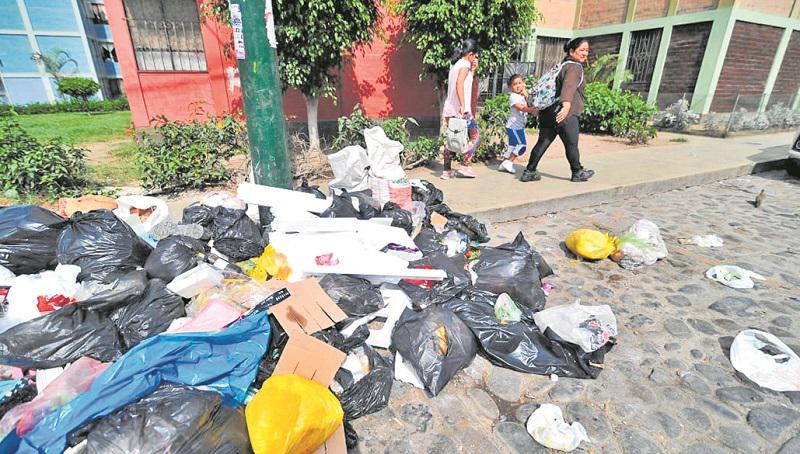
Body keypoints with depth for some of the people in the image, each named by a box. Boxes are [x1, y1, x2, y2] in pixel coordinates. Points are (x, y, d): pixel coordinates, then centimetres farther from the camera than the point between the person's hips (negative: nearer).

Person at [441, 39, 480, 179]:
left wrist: (472, 69, 20)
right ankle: (464, 166, 0)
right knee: (475, 137, 3)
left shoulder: (455, 64, 20)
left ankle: (447, 171, 12)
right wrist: (463, 105, -27)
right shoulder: (465, 64, -6)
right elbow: (459, 84, -22)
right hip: (461, 110, -9)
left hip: (450, 109, 9)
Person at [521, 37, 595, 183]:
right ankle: (577, 173, 18)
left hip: (549, 111, 9)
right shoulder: (575, 67, -9)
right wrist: (567, 104, -41)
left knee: (543, 142, 8)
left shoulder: (563, 64, 22)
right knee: (572, 144, 4)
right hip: (566, 113, -9)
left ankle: (529, 172, 7)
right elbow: (569, 86, -27)